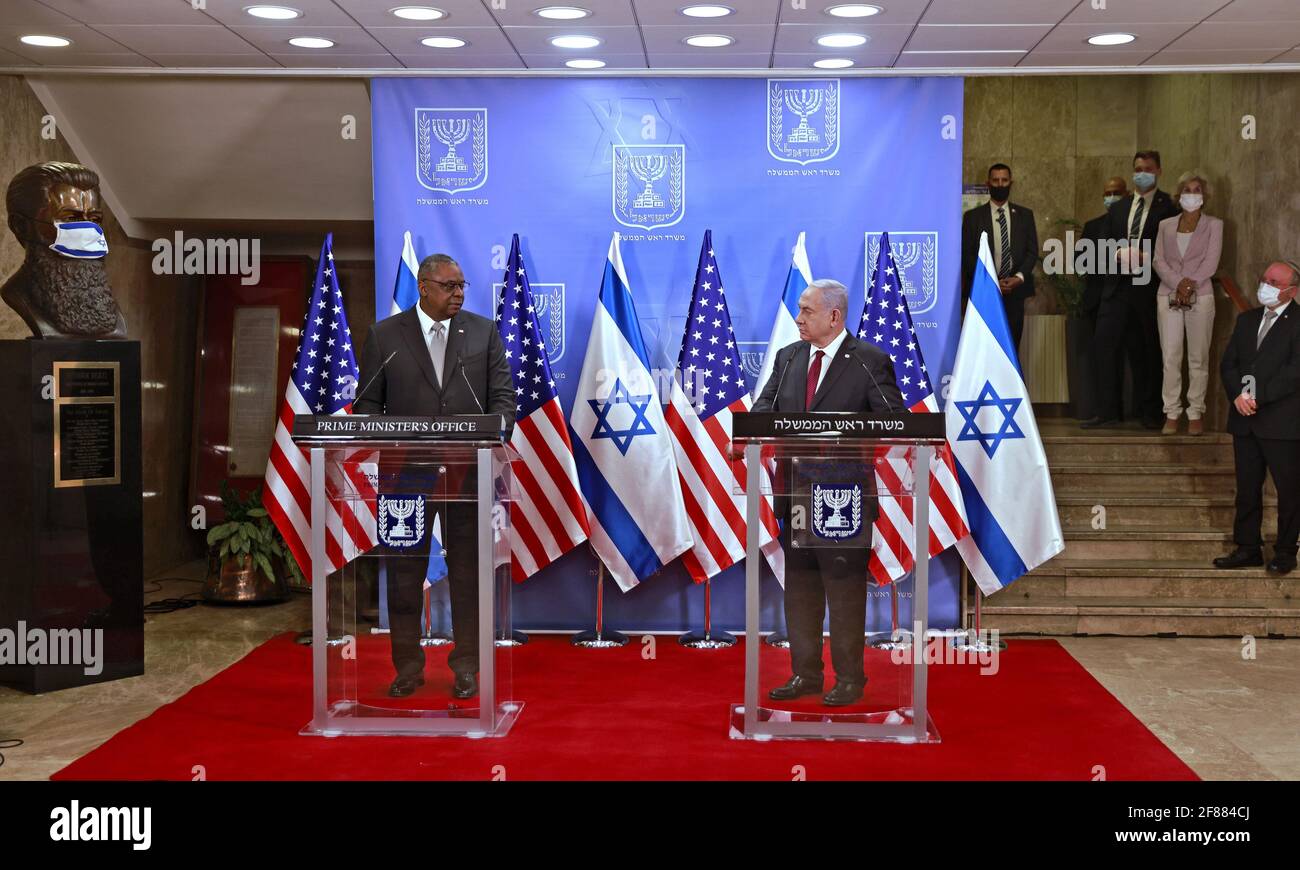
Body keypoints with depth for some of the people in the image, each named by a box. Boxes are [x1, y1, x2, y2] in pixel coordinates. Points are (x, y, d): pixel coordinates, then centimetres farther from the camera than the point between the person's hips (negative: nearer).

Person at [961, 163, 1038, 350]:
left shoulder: (1025, 215, 12)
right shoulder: (973, 216, 5)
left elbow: (1032, 251, 9)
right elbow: (967, 255, 0)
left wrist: (1019, 277, -9)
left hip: (1014, 292, 2)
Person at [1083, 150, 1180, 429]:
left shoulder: (1168, 206, 0)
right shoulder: (1118, 208, 16)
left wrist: (1146, 257, -16)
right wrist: (1121, 254, -3)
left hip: (1149, 287, -4)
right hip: (1118, 285, 4)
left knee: (1148, 351, 3)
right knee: (1106, 344, -4)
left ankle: (1149, 412, 13)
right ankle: (1107, 411, 0)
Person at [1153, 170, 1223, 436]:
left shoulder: (1213, 225, 7)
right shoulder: (1166, 225, 13)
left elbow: (1211, 262, -3)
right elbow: (1159, 261, 3)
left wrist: (1190, 284, -15)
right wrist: (1179, 284, -12)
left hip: (1200, 297, -2)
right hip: (1168, 296, 2)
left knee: (1198, 358, 0)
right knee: (1170, 357, -3)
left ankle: (1196, 414, 5)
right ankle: (1172, 414, 1)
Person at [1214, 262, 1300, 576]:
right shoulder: (1247, 320, 14)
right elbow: (1228, 364, 9)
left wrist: (1258, 398, -18)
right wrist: (1238, 396, -9)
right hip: (1245, 421, 6)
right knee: (1247, 487, 11)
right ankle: (1248, 548, 19)